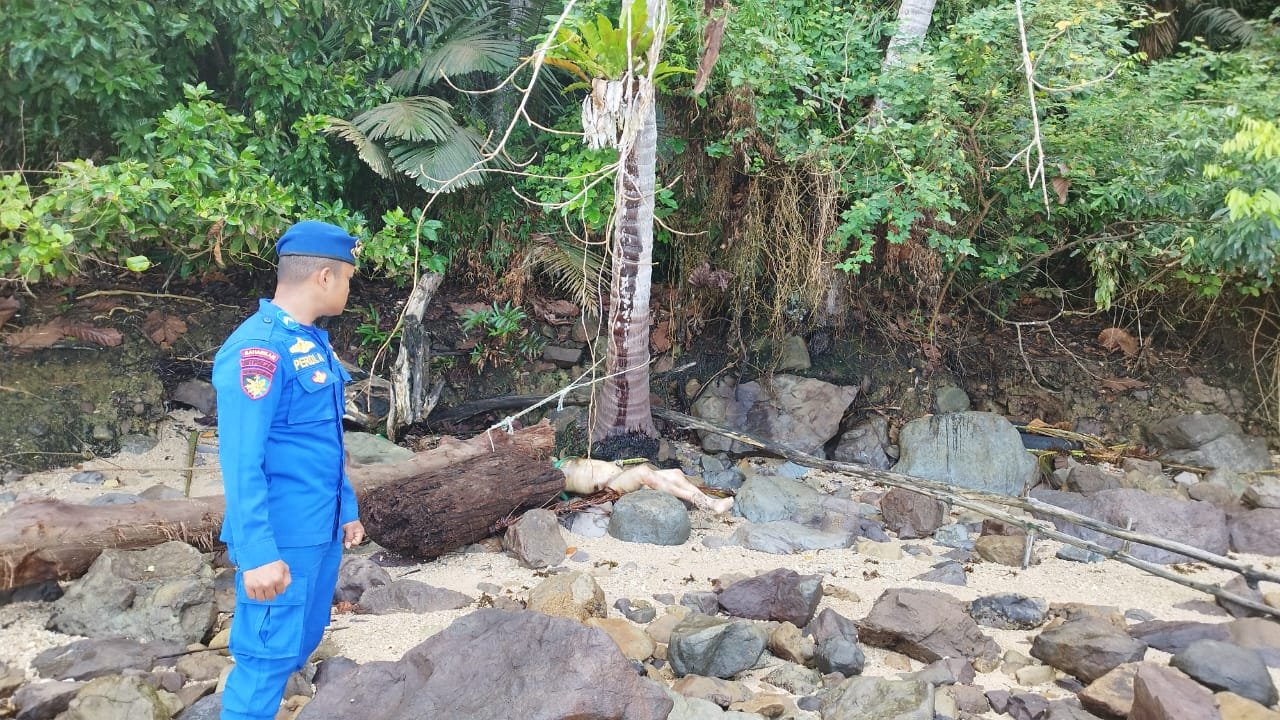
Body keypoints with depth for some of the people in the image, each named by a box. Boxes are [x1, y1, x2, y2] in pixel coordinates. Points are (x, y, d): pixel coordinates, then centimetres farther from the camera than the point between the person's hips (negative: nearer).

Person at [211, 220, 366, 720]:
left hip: (322, 529, 9)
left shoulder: (313, 340, 10)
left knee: (302, 642, 18)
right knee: (268, 654, 0)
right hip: (283, 537, -9)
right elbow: (241, 463, -22)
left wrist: (346, 508, 20)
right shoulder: (257, 348, -19)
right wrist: (258, 554, -24)